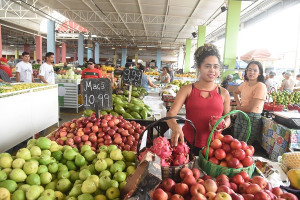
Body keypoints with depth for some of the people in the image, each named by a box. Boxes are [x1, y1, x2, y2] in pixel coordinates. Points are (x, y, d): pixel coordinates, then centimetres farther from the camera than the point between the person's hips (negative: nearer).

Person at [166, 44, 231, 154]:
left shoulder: (223, 93, 3)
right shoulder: (187, 90, -4)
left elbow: (227, 118, 15)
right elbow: (171, 114, -13)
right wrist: (175, 127, -34)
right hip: (187, 142, -1)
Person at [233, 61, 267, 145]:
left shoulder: (261, 86, -14)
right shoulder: (245, 84, 7)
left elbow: (251, 108, -18)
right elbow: (235, 92, 28)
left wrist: (237, 107, 0)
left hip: (252, 119, -7)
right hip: (240, 116, 7)